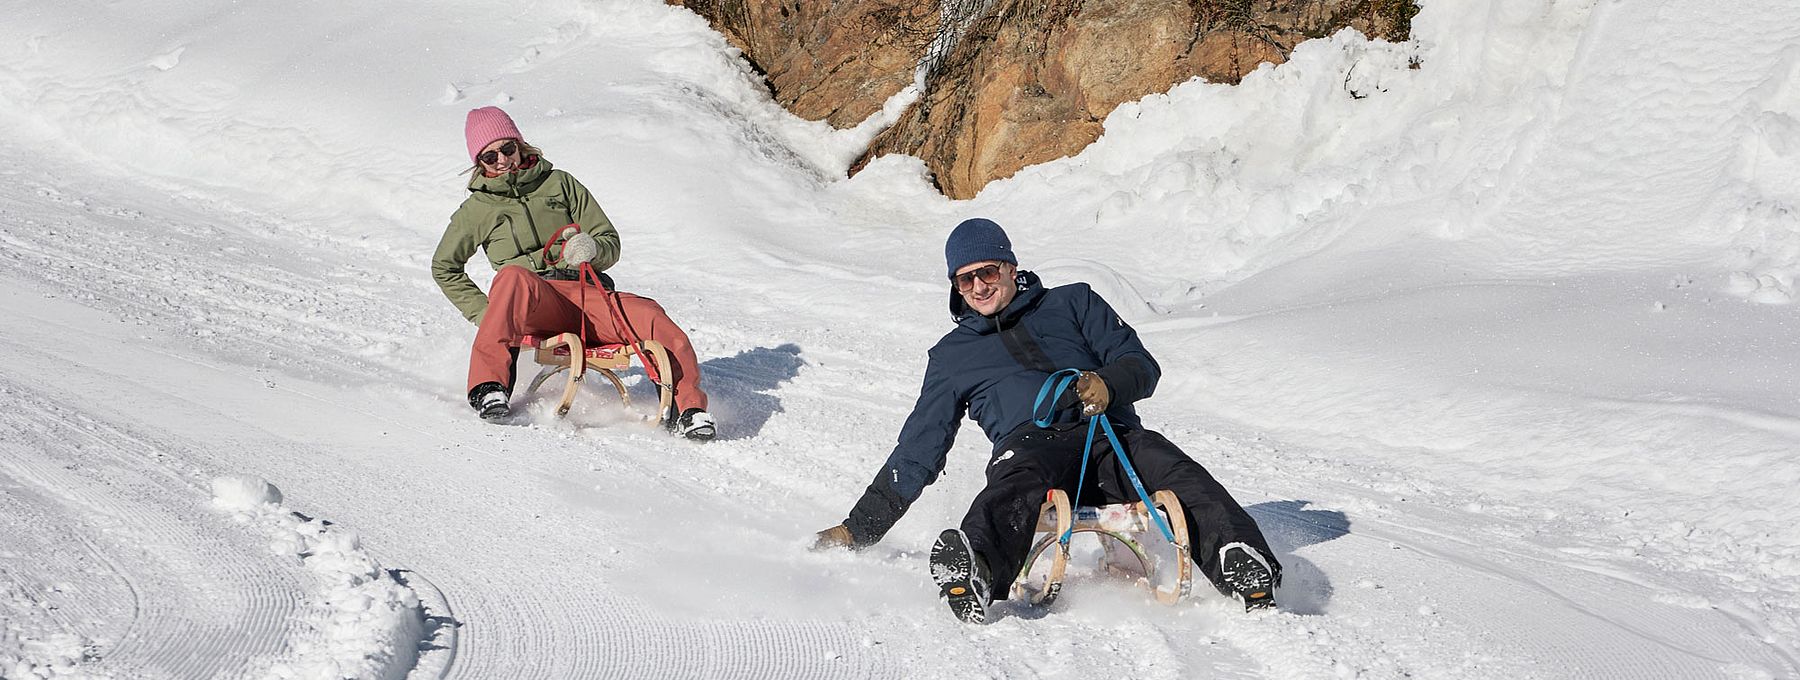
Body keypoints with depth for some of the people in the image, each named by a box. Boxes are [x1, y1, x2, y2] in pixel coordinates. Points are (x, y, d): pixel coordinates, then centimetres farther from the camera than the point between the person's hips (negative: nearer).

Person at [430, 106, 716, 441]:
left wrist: (591, 249, -9)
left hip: (586, 293, 2)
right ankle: (489, 388, -48)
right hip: (532, 302, -2)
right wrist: (486, 312, 12)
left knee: (650, 315, -28)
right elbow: (445, 268, 27)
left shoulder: (559, 183, 18)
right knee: (513, 276, -38)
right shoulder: (477, 209, 17)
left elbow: (610, 244, 17)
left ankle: (686, 411, -25)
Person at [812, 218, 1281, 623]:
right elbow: (918, 451, 29)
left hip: (1111, 437, 2)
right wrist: (859, 529, 23)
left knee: (1176, 471, -32)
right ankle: (975, 571, -68)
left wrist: (1109, 384, -11)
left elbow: (1140, 364, 15)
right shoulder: (952, 356, 28)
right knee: (1017, 478, -39)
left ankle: (1243, 568, -54)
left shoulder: (1073, 303, 25)